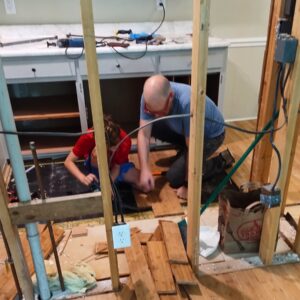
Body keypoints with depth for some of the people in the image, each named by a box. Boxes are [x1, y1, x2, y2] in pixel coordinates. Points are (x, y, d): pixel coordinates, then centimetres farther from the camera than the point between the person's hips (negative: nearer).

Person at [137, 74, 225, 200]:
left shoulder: (188, 103, -42)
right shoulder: (151, 97, -25)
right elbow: (143, 134, -21)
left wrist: (187, 185, -23)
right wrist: (145, 170, -32)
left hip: (210, 135, -6)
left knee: (174, 177, -16)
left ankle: (206, 166, 10)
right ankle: (183, 154, 8)